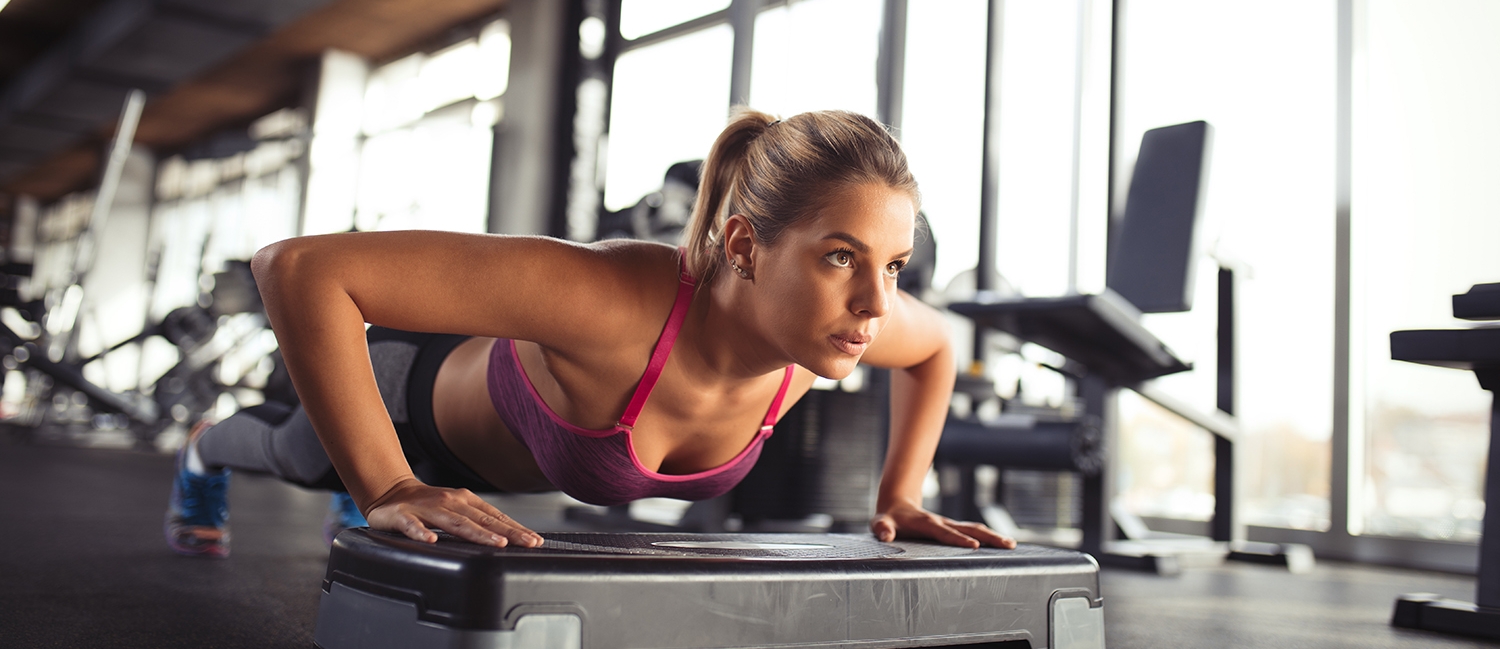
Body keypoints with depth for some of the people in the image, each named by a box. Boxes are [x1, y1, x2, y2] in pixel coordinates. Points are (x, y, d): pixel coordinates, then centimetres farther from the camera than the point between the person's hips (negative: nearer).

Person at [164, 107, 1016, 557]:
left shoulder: (843, 319, -35)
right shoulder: (613, 299, -53)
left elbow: (937, 346, -8)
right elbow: (301, 267, -50)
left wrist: (901, 497, -15)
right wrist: (386, 491, -49)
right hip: (429, 399, -2)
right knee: (301, 451, 36)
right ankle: (204, 453, 71)